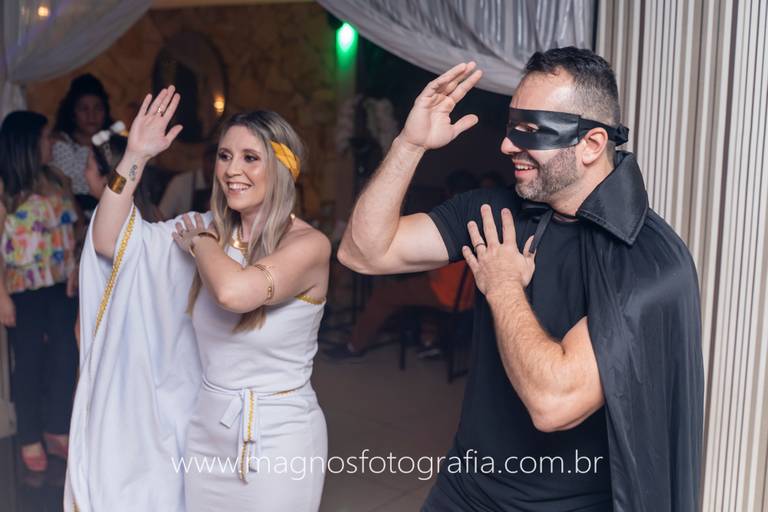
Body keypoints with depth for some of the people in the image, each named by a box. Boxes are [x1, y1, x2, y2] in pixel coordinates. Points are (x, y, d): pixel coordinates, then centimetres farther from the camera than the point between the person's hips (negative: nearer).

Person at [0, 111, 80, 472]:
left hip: (61, 286, 5)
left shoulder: (56, 180, 7)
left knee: (64, 357, 10)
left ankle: (58, 432, 26)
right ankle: (30, 439, 22)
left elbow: (72, 227, 9)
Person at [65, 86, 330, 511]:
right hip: (205, 432, 6)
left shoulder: (308, 243, -17)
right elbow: (109, 241, -1)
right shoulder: (213, 231, 0)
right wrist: (136, 156, -7)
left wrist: (201, 241, -16)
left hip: (278, 441, -5)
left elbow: (234, 292, -35)